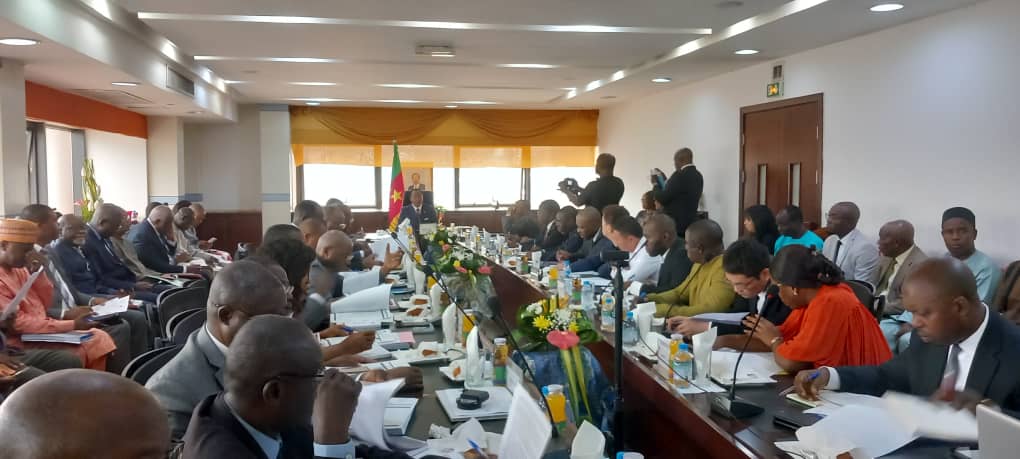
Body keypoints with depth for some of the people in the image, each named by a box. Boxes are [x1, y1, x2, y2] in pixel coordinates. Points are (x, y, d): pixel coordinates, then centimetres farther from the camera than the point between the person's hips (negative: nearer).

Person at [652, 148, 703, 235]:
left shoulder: (680, 175, -17)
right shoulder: (698, 175, 10)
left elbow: (661, 198, -14)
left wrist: (655, 184, 3)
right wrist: (665, 181, 18)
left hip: (675, 223, -9)